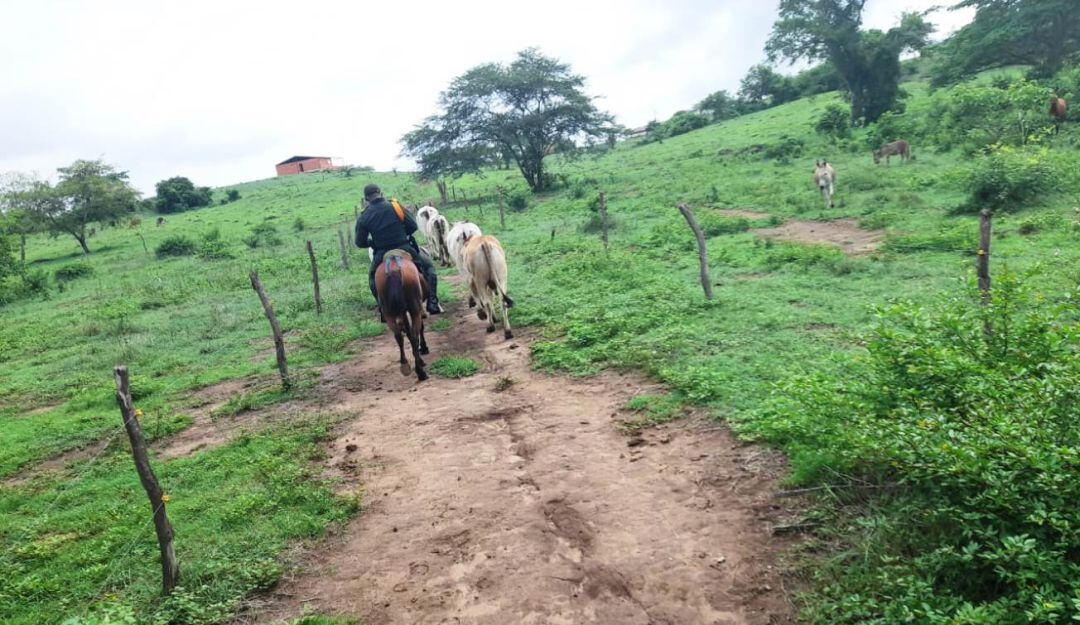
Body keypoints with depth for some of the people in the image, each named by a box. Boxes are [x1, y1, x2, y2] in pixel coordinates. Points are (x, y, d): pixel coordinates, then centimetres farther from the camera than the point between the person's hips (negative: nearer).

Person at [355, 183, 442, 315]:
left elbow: (359, 243, 1)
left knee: (372, 277, 29)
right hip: (405, 249, -1)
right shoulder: (396, 207, -6)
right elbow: (413, 226, -2)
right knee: (428, 266, 19)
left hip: (382, 255, 1)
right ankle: (433, 303, 7)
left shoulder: (364, 217, -4)